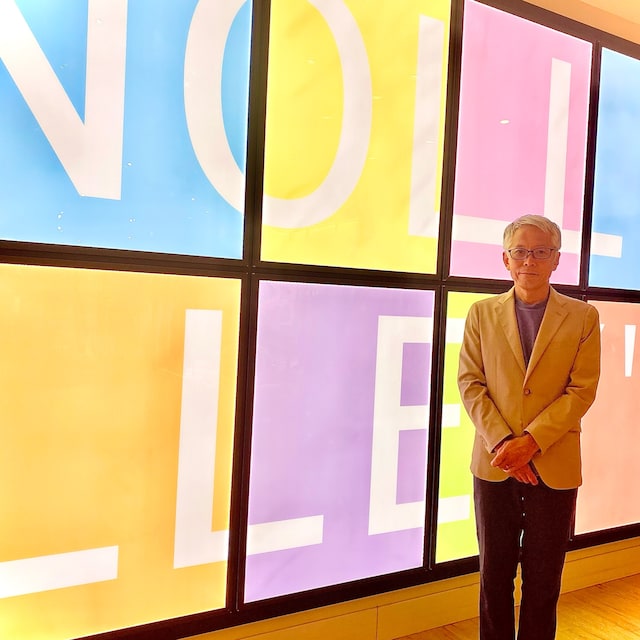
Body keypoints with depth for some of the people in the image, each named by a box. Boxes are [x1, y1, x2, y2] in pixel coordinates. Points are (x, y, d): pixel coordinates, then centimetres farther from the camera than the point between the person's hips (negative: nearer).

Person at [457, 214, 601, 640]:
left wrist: (530, 442, -15)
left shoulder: (583, 317, 0)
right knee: (494, 573, 13)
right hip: (494, 465, 1)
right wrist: (501, 444, -12)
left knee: (543, 580, 11)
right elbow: (470, 383, -1)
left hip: (556, 467, -1)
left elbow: (582, 390, -6)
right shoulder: (482, 313, 4)